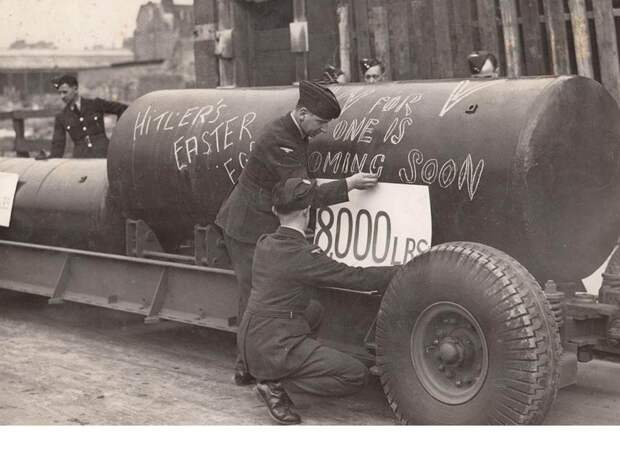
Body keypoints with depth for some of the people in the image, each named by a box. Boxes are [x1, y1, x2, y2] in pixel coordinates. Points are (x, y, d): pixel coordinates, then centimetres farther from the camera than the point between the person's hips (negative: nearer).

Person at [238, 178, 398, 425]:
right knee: (357, 375, -6)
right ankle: (276, 384, -8)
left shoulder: (264, 244, 6)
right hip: (274, 347, -9)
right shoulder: (305, 256, -17)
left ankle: (269, 376, 16)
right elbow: (357, 278, -14)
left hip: (248, 342, 9)